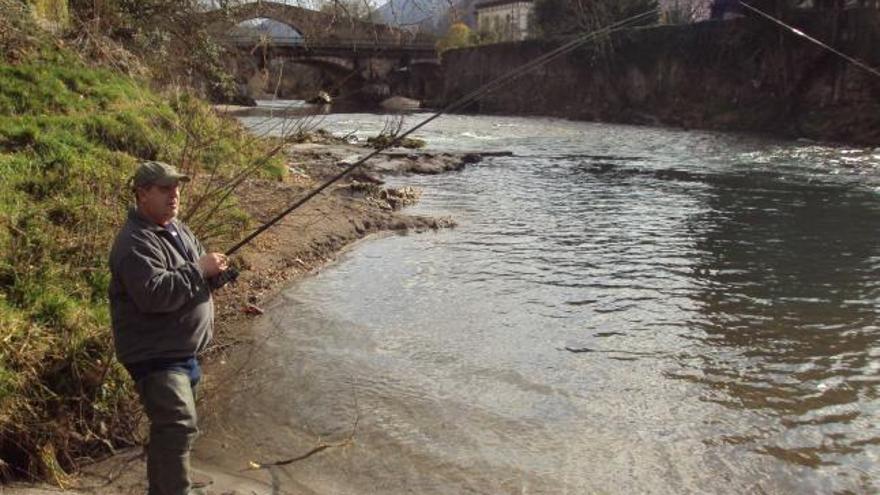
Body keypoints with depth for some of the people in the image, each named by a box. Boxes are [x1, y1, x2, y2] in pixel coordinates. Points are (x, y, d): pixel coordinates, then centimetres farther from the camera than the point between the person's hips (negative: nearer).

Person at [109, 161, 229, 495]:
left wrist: (215, 270, -8)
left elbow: (201, 279, 16)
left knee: (169, 426, 22)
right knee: (179, 427, -15)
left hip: (182, 350, 10)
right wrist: (199, 270, -24)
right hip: (154, 354, -10)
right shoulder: (136, 243, -20)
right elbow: (154, 294, -32)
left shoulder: (177, 229, 9)